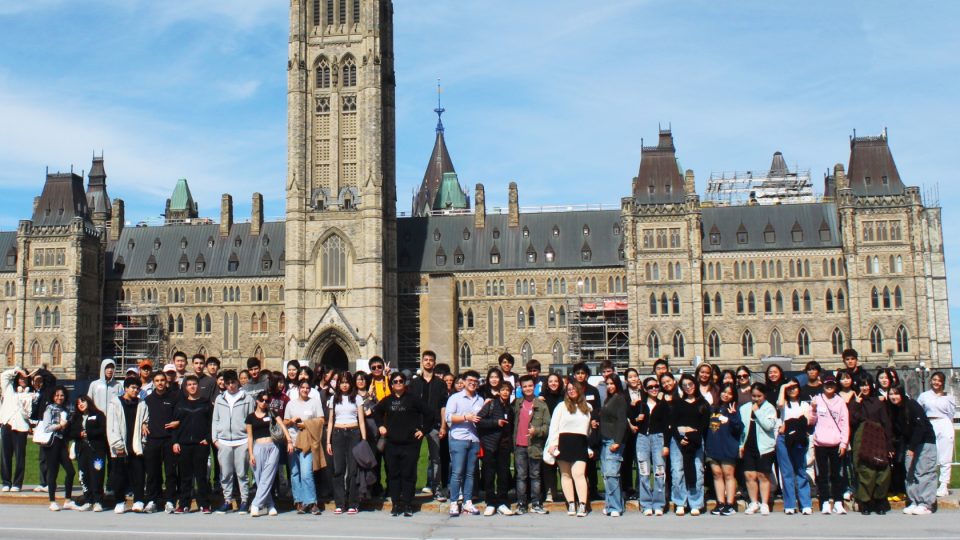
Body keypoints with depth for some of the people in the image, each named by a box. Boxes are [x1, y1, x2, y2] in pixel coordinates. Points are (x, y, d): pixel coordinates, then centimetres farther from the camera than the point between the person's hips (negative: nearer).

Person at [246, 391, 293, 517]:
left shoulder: (272, 414, 11)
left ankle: (256, 505, -9)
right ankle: (270, 506, 6)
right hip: (258, 448, 0)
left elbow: (282, 426, 1)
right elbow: (250, 437, 8)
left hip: (273, 447, 0)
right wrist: (251, 454, 0)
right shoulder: (250, 417, 10)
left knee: (267, 478, -9)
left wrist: (289, 441, -12)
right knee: (259, 479, -2)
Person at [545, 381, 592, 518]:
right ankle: (571, 504, 7)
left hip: (580, 443, 0)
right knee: (566, 474, 2)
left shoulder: (587, 408, 15)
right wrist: (552, 443, -6)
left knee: (579, 474, -12)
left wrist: (590, 447, 14)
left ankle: (582, 505, -16)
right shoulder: (562, 406, 8)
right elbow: (554, 425, 3)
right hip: (564, 442, 0)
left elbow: (589, 428, 17)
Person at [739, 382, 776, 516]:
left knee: (763, 476, 3)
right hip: (748, 446, 3)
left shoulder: (769, 408, -2)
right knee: (749, 475, 2)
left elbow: (769, 425, -16)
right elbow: (740, 427, 12)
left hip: (764, 447, -3)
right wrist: (741, 444, 7)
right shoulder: (744, 408, 8)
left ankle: (764, 504, 10)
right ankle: (754, 503, 13)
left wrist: (757, 411, -14)